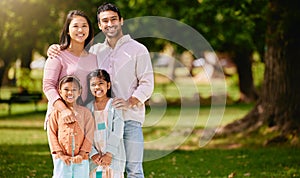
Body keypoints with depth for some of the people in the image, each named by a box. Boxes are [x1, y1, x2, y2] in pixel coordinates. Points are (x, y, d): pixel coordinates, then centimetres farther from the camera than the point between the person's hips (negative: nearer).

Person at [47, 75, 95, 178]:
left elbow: (89, 135, 1)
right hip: (62, 159, 0)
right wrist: (61, 154, -9)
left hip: (81, 159, 1)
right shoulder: (56, 113, 3)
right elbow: (52, 135, 0)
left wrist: (81, 154, -9)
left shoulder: (85, 113, 4)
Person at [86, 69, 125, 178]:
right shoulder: (88, 107, 8)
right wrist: (93, 154, -8)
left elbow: (117, 132, -7)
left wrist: (109, 154, -13)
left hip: (113, 155, -3)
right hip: (95, 157, 3)